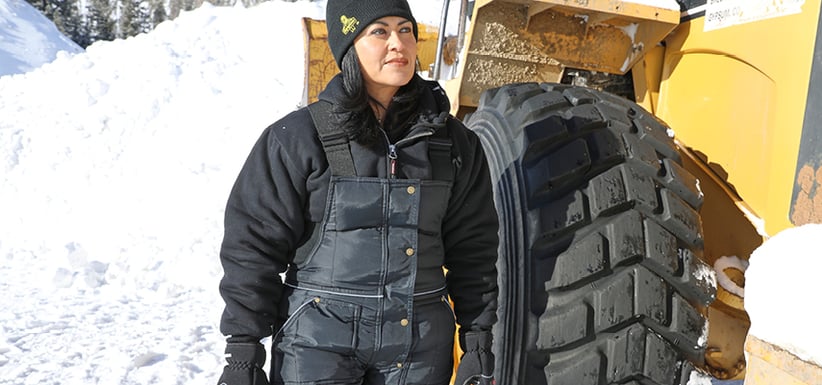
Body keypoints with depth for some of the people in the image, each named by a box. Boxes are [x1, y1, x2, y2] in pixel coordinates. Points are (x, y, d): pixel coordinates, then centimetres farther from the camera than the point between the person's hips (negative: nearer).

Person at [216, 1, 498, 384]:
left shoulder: (453, 142, 3)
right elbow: (254, 245, -5)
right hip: (318, 339, -2)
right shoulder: (298, 138, -7)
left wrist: (479, 343, 5)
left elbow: (472, 249, 7)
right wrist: (242, 353, -5)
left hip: (420, 345, 3)